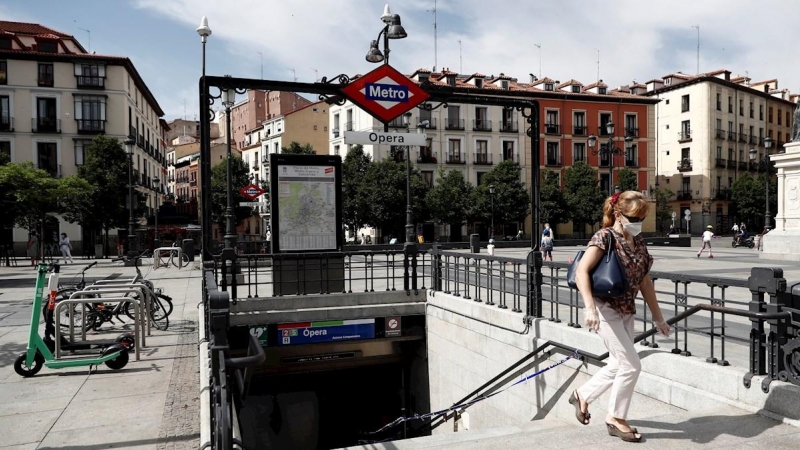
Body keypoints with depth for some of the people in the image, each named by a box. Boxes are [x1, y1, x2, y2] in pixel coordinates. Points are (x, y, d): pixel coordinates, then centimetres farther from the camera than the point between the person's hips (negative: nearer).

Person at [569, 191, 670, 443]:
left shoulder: (638, 242, 9)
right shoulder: (604, 237, -14)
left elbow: (645, 282, 14)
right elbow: (582, 272, -23)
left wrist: (658, 318, 16)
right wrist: (589, 307, -34)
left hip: (627, 311, 8)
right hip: (605, 309, -8)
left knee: (619, 365, 12)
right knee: (631, 365, -5)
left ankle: (583, 396, 33)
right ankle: (616, 419, 15)